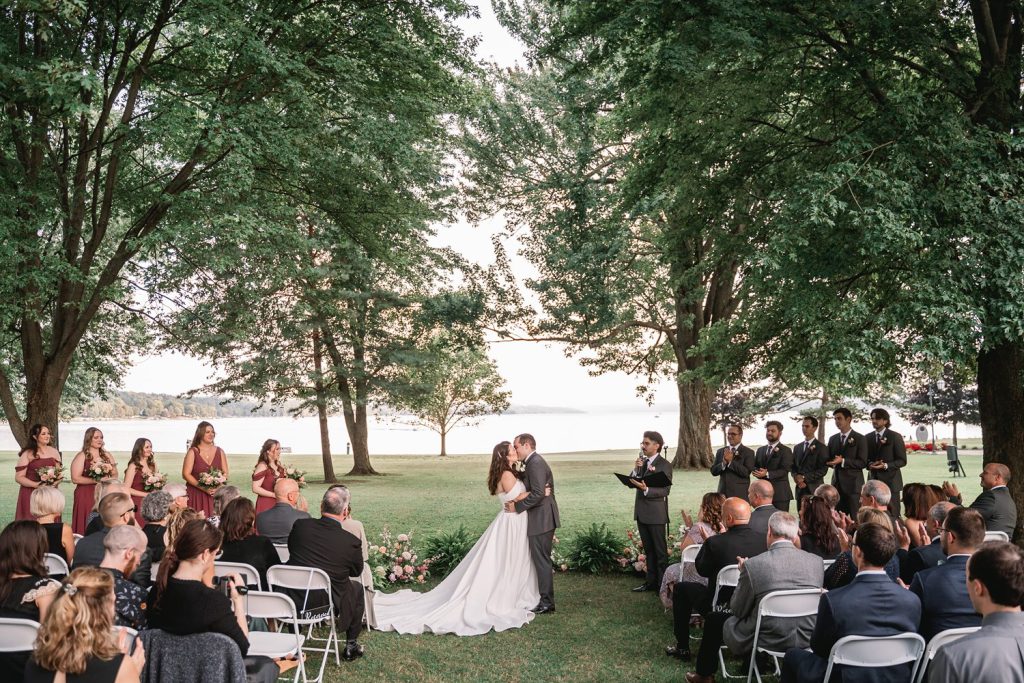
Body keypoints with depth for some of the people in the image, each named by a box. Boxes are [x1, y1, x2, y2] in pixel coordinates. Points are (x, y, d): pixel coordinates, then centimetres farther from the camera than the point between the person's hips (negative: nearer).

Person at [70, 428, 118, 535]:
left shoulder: (107, 456, 13)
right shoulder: (81, 456, -1)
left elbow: (115, 475, 18)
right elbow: (75, 478, -10)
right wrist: (96, 480, -13)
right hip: (86, 496, -4)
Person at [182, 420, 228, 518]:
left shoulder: (219, 451, 11)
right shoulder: (193, 452, 1)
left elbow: (225, 473, 9)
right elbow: (186, 474, -6)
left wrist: (218, 487, -11)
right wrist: (203, 488, -15)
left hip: (216, 494, 2)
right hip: (196, 494, -2)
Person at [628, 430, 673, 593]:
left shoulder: (665, 465, -10)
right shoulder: (642, 462, 11)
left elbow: (665, 490, -16)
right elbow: (630, 481, 5)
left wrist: (646, 490, -29)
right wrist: (636, 469, -11)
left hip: (656, 513, -7)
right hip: (641, 512, 7)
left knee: (660, 550, 0)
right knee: (648, 549, 14)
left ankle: (663, 584, 6)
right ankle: (651, 581, 22)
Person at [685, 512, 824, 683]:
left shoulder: (753, 565, -20)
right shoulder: (817, 561, -9)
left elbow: (738, 610, -8)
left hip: (768, 640, -5)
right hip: (806, 639, 5)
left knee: (713, 619, 21)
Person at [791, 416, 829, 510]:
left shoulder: (822, 448, -1)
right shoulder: (797, 447, 18)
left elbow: (823, 470, -9)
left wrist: (805, 478, -13)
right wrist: (796, 477, -4)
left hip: (814, 490, -5)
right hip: (800, 489, 5)